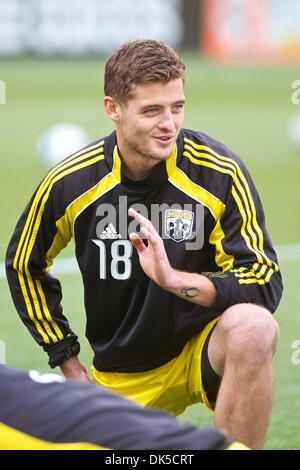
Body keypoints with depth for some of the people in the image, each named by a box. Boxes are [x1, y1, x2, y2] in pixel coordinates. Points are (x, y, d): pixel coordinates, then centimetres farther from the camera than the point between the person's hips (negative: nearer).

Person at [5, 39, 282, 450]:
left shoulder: (219, 173, -15)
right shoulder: (69, 184, -9)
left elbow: (265, 281, -17)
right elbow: (24, 266, 10)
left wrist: (175, 279, -32)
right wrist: (69, 364, 8)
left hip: (203, 349, -3)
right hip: (120, 377, 3)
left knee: (252, 326, -35)